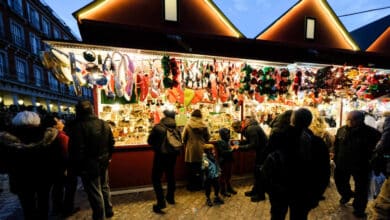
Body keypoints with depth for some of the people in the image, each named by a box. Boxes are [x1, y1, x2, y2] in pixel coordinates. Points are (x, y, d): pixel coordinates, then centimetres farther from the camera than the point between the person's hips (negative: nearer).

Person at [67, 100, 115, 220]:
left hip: (89, 165, -6)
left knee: (95, 193, 8)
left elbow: (76, 150, -19)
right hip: (103, 162, 6)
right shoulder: (104, 124, 1)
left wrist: (77, 167, -7)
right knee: (105, 187, 23)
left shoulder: (77, 126, -18)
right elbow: (111, 142, 5)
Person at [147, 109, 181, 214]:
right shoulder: (176, 129, -4)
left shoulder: (158, 127, -13)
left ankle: (161, 202, 4)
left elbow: (150, 141, -5)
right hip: (172, 156, 5)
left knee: (156, 178, 8)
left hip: (160, 155, -4)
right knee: (170, 176, 21)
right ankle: (170, 197, 38)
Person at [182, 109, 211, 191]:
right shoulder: (204, 125, -5)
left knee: (191, 169, 11)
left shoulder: (188, 125, -9)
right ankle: (199, 185, 25)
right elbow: (207, 137, 3)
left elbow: (184, 137, -4)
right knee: (200, 168, 14)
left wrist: (186, 144, 15)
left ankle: (191, 185, 22)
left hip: (191, 149, -2)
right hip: (200, 149, 2)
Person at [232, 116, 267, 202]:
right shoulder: (247, 128, 2)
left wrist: (240, 147, -24)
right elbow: (249, 141, 11)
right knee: (256, 171, 17)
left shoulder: (251, 129, -28)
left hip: (263, 151, -10)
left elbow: (253, 145, -29)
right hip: (260, 150, 10)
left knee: (259, 172, 1)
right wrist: (239, 143, -3)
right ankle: (255, 190, 32)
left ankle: (261, 195, 18)